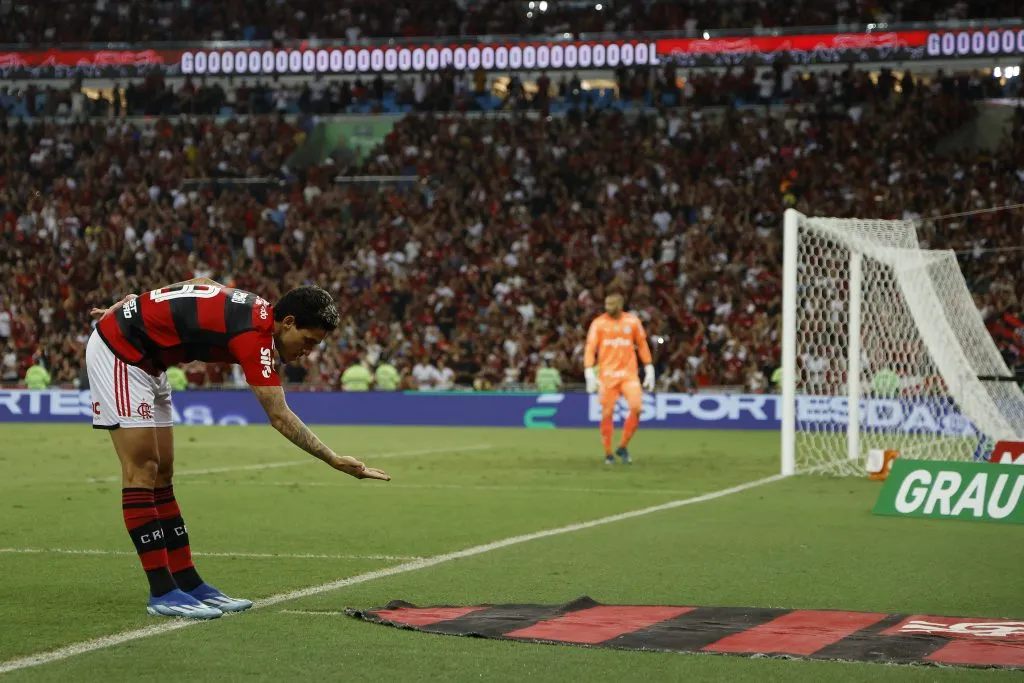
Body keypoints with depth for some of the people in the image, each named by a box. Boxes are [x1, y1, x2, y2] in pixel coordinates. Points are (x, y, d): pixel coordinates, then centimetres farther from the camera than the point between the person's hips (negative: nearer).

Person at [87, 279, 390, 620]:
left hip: (145, 360, 10)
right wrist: (335, 461, -26)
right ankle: (162, 592, -9)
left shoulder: (257, 311, 0)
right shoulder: (254, 333, -27)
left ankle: (188, 582, 9)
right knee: (142, 471, -10)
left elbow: (201, 283, 17)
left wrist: (135, 305, 23)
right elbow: (280, 417, -28)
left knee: (161, 474, 8)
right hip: (117, 350, -10)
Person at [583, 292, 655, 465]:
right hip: (607, 374, -1)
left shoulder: (632, 321, 5)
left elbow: (642, 345, 12)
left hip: (629, 373, 1)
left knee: (636, 408, -14)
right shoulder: (599, 323, 0)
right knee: (607, 413, -1)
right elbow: (590, 348, -4)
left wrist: (649, 369, 8)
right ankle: (608, 454, 12)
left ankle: (623, 447, 4)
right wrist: (589, 373, -15)